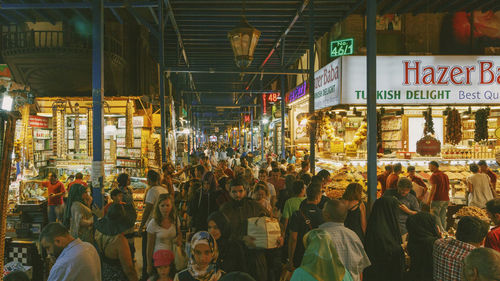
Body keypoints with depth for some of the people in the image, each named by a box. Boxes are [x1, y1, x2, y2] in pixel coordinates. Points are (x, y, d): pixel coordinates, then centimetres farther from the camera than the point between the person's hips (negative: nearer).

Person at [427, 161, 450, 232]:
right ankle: (444, 231, 16)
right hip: (446, 199, 8)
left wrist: (429, 199, -14)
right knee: (443, 217, 14)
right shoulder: (445, 175, 13)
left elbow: (433, 188, -18)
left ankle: (441, 232, -9)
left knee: (435, 216, -1)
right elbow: (448, 187, 17)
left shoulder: (434, 175, -12)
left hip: (437, 199, -8)